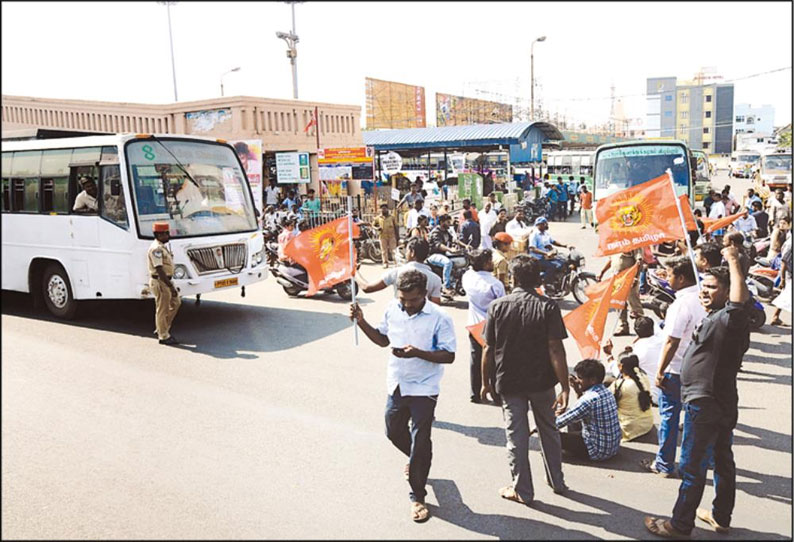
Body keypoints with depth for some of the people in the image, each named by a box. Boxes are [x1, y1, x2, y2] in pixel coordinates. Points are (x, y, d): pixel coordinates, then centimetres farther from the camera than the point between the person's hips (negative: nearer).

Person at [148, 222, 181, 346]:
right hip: (160, 282, -10)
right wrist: (171, 286, -26)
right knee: (162, 310, 0)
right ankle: (163, 336, 12)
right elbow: (159, 270, -25)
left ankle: (163, 329, 26)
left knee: (175, 303, 17)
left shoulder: (162, 247, 12)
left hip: (166, 281, 10)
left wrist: (171, 285, 23)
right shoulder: (156, 248, -20)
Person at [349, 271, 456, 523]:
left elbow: (449, 356, -17)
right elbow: (383, 339, 10)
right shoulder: (392, 308, -5)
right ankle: (417, 460, 53)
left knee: (420, 443, 0)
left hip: (423, 389, -5)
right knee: (394, 431, 22)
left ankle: (417, 496, 19)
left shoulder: (439, 318, -20)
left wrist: (418, 353, -32)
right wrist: (361, 321, -5)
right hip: (396, 385, 6)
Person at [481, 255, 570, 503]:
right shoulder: (548, 307, -11)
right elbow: (555, 349, -16)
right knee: (549, 431, 20)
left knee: (517, 436, 10)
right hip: (542, 381, 1)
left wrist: (486, 382, 5)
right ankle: (557, 482, 35)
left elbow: (488, 349, -6)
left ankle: (522, 491, 21)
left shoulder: (497, 306, -9)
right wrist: (564, 388, -14)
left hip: (509, 382, -1)